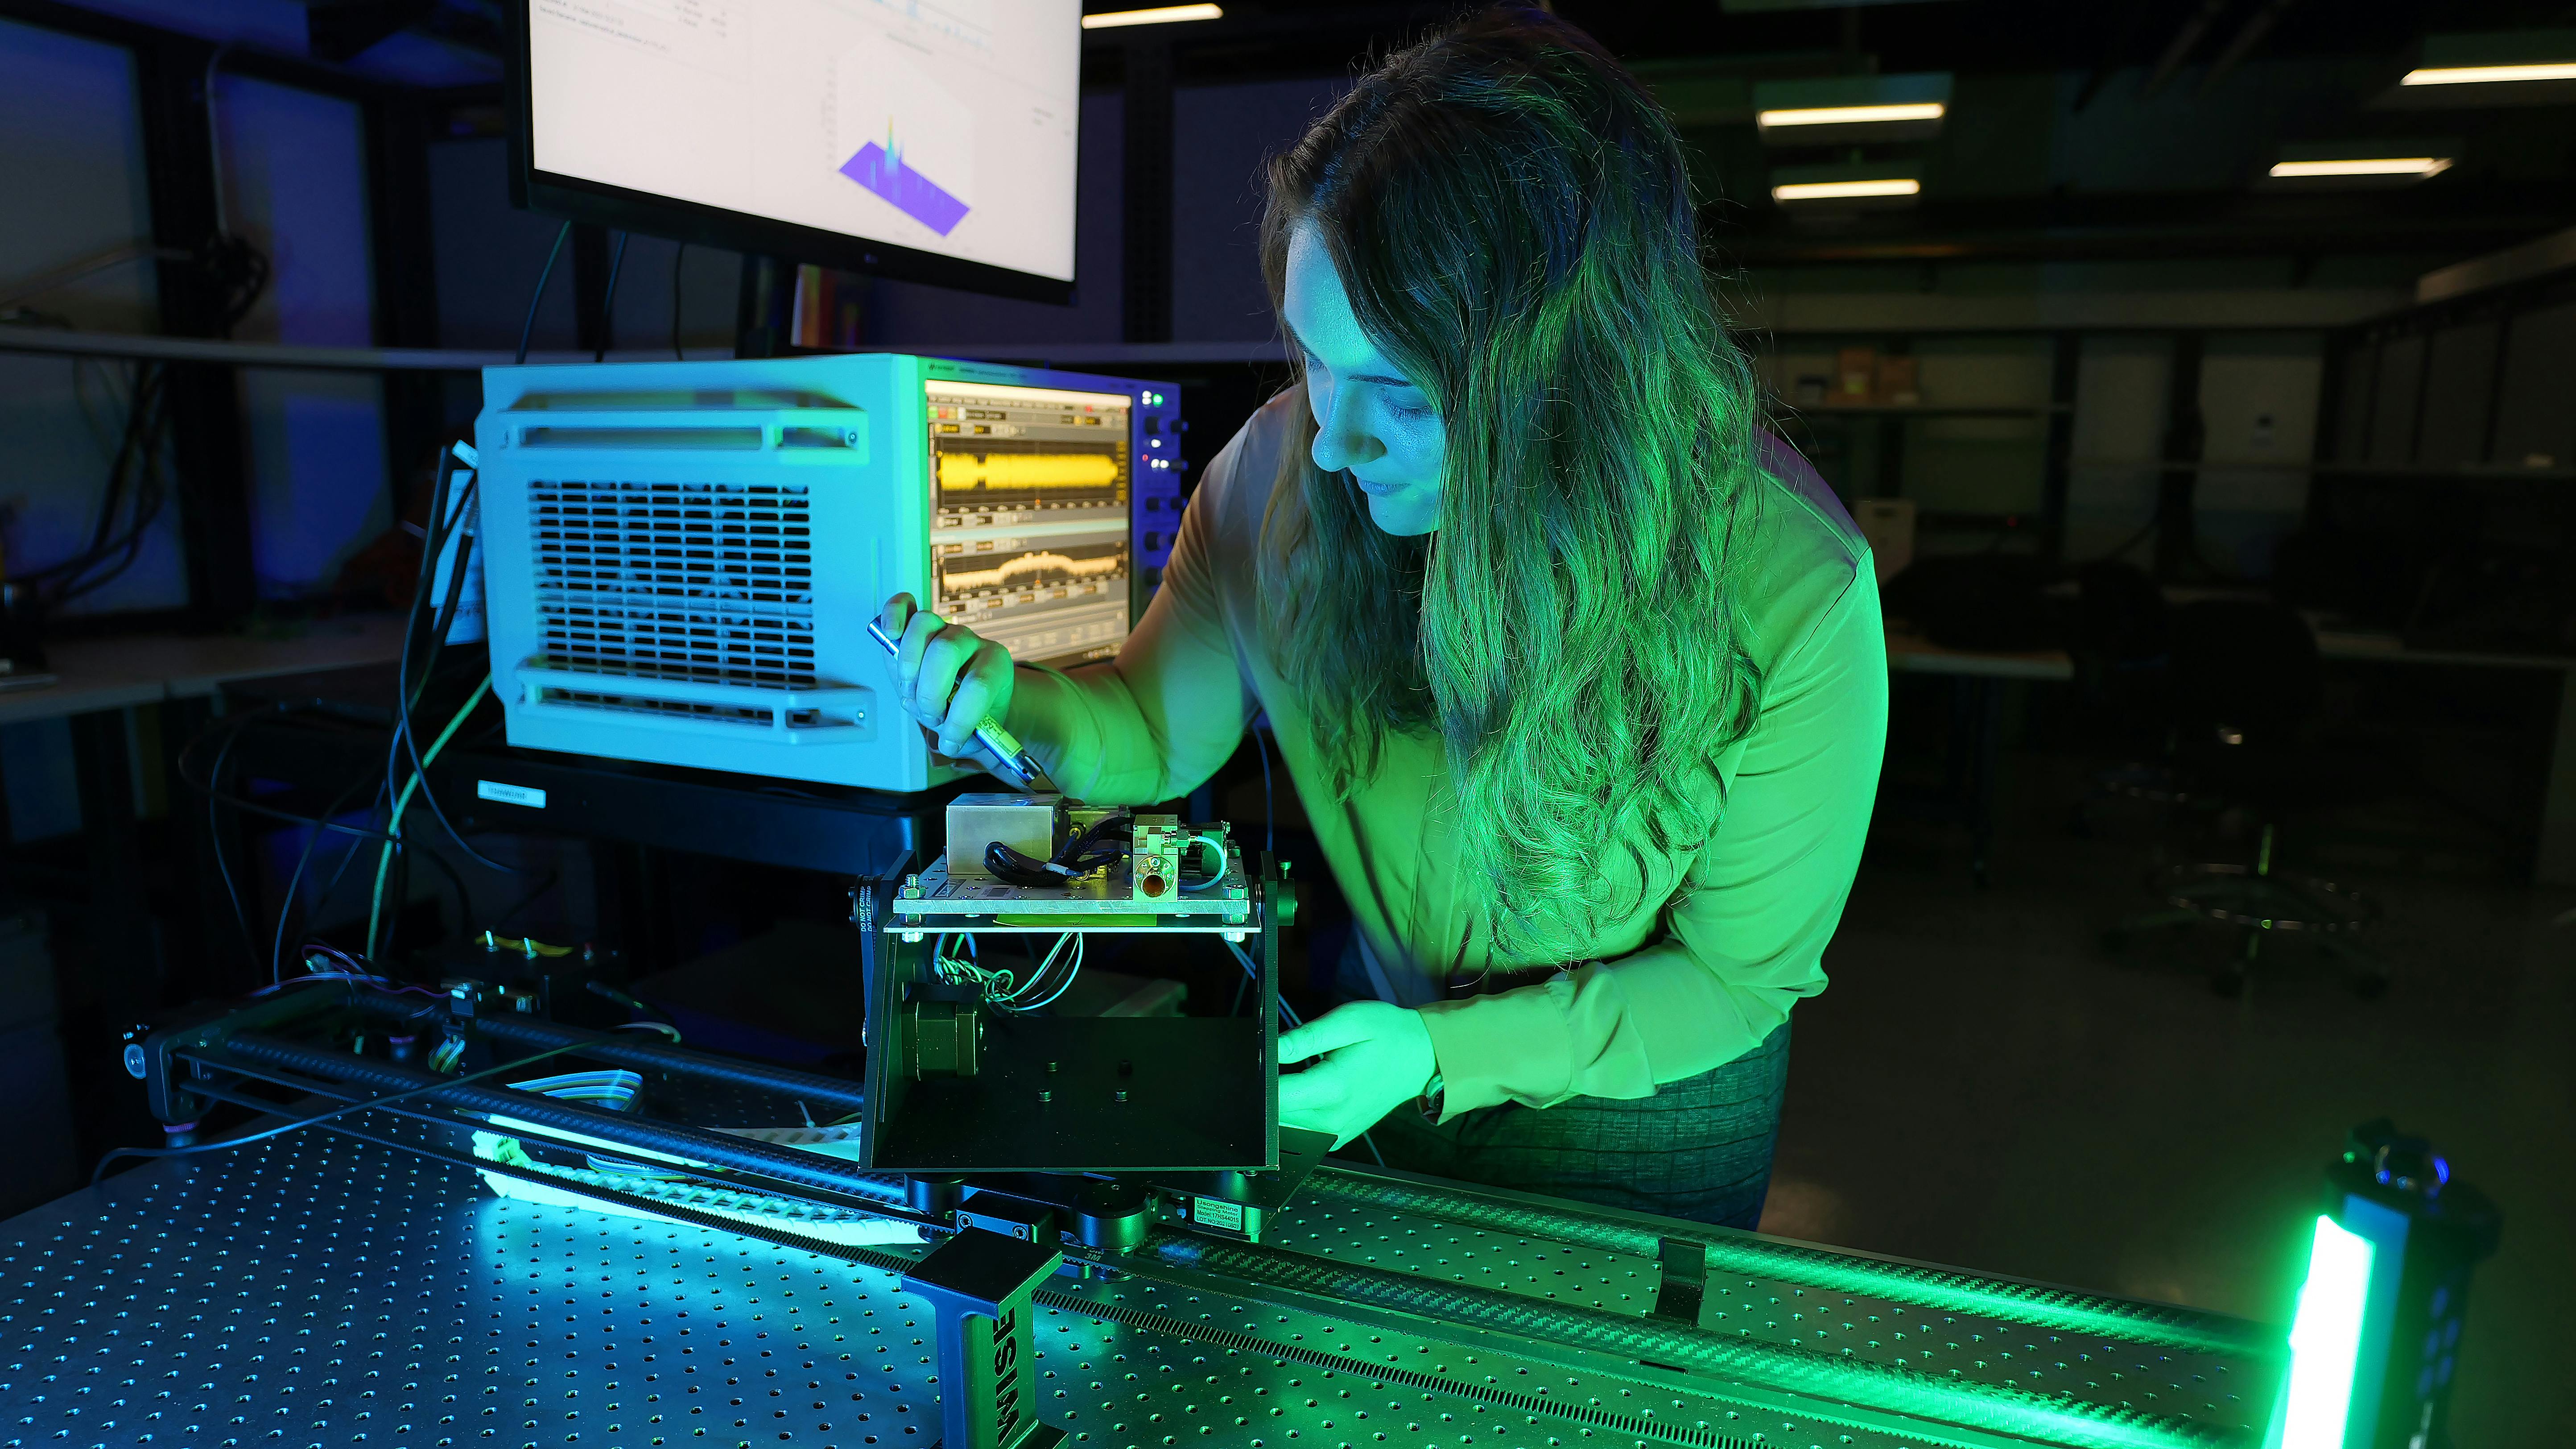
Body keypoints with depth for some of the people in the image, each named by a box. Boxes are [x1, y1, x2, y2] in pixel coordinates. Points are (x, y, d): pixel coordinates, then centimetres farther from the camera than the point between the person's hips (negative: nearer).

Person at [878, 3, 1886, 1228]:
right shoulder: (1278, 475, -24)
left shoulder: (1790, 595, -32)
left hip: (1648, 1108, -2)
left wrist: (1445, 1054, -29)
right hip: (1391, 1038, 3)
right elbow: (1160, 731, -7)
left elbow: (1733, 974, -19)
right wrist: (1018, 705, -29)